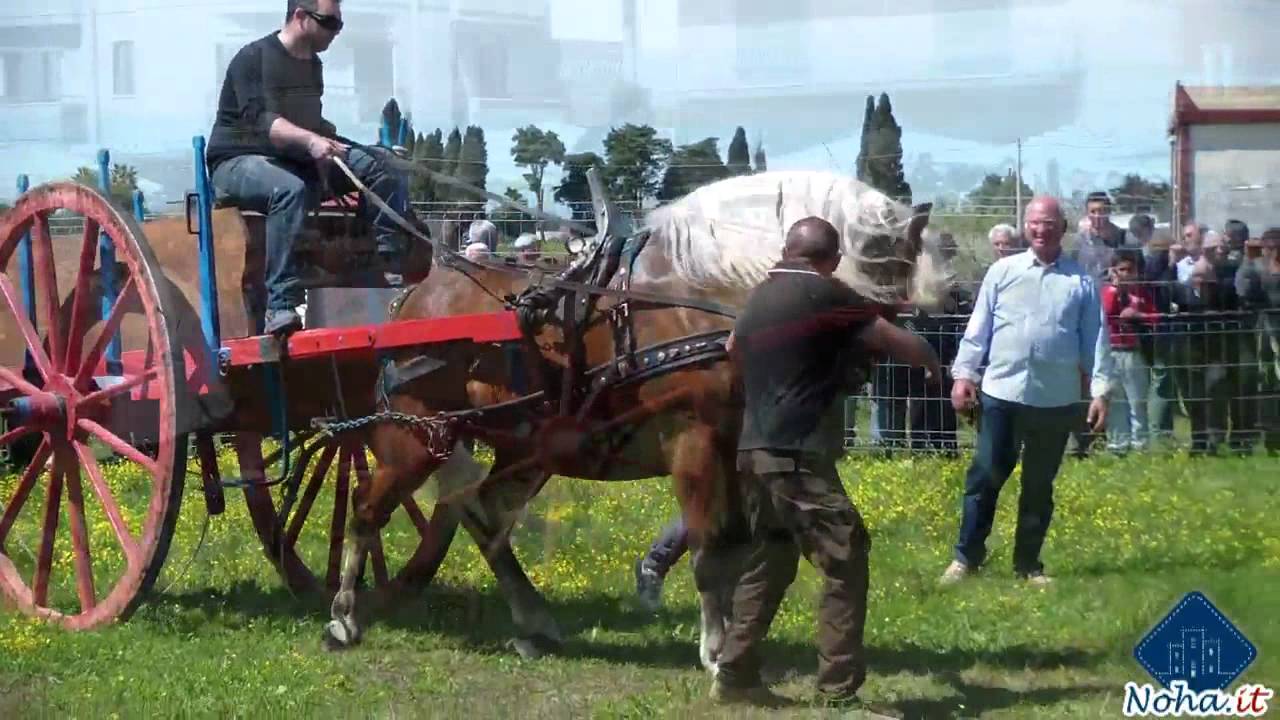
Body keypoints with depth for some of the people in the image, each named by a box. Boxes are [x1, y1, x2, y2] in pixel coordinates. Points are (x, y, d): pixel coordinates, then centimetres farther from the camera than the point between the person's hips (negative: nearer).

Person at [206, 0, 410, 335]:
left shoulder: (313, 65, 12)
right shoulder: (254, 57, -11)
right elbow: (259, 120, -25)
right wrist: (310, 140, -40)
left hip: (298, 160, 7)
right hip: (240, 161, -7)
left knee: (382, 164, -10)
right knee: (290, 189, -41)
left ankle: (391, 265, -16)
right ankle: (281, 306, -44)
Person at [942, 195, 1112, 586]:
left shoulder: (1082, 281, 3)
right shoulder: (1002, 272, 4)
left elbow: (1096, 339, 3)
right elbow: (978, 327, 4)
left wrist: (1100, 390, -3)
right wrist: (963, 374, -1)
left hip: (1056, 400, 0)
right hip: (1002, 392, 0)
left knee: (1039, 485, 9)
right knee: (984, 476, 1)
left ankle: (1028, 564, 19)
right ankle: (967, 556, 12)